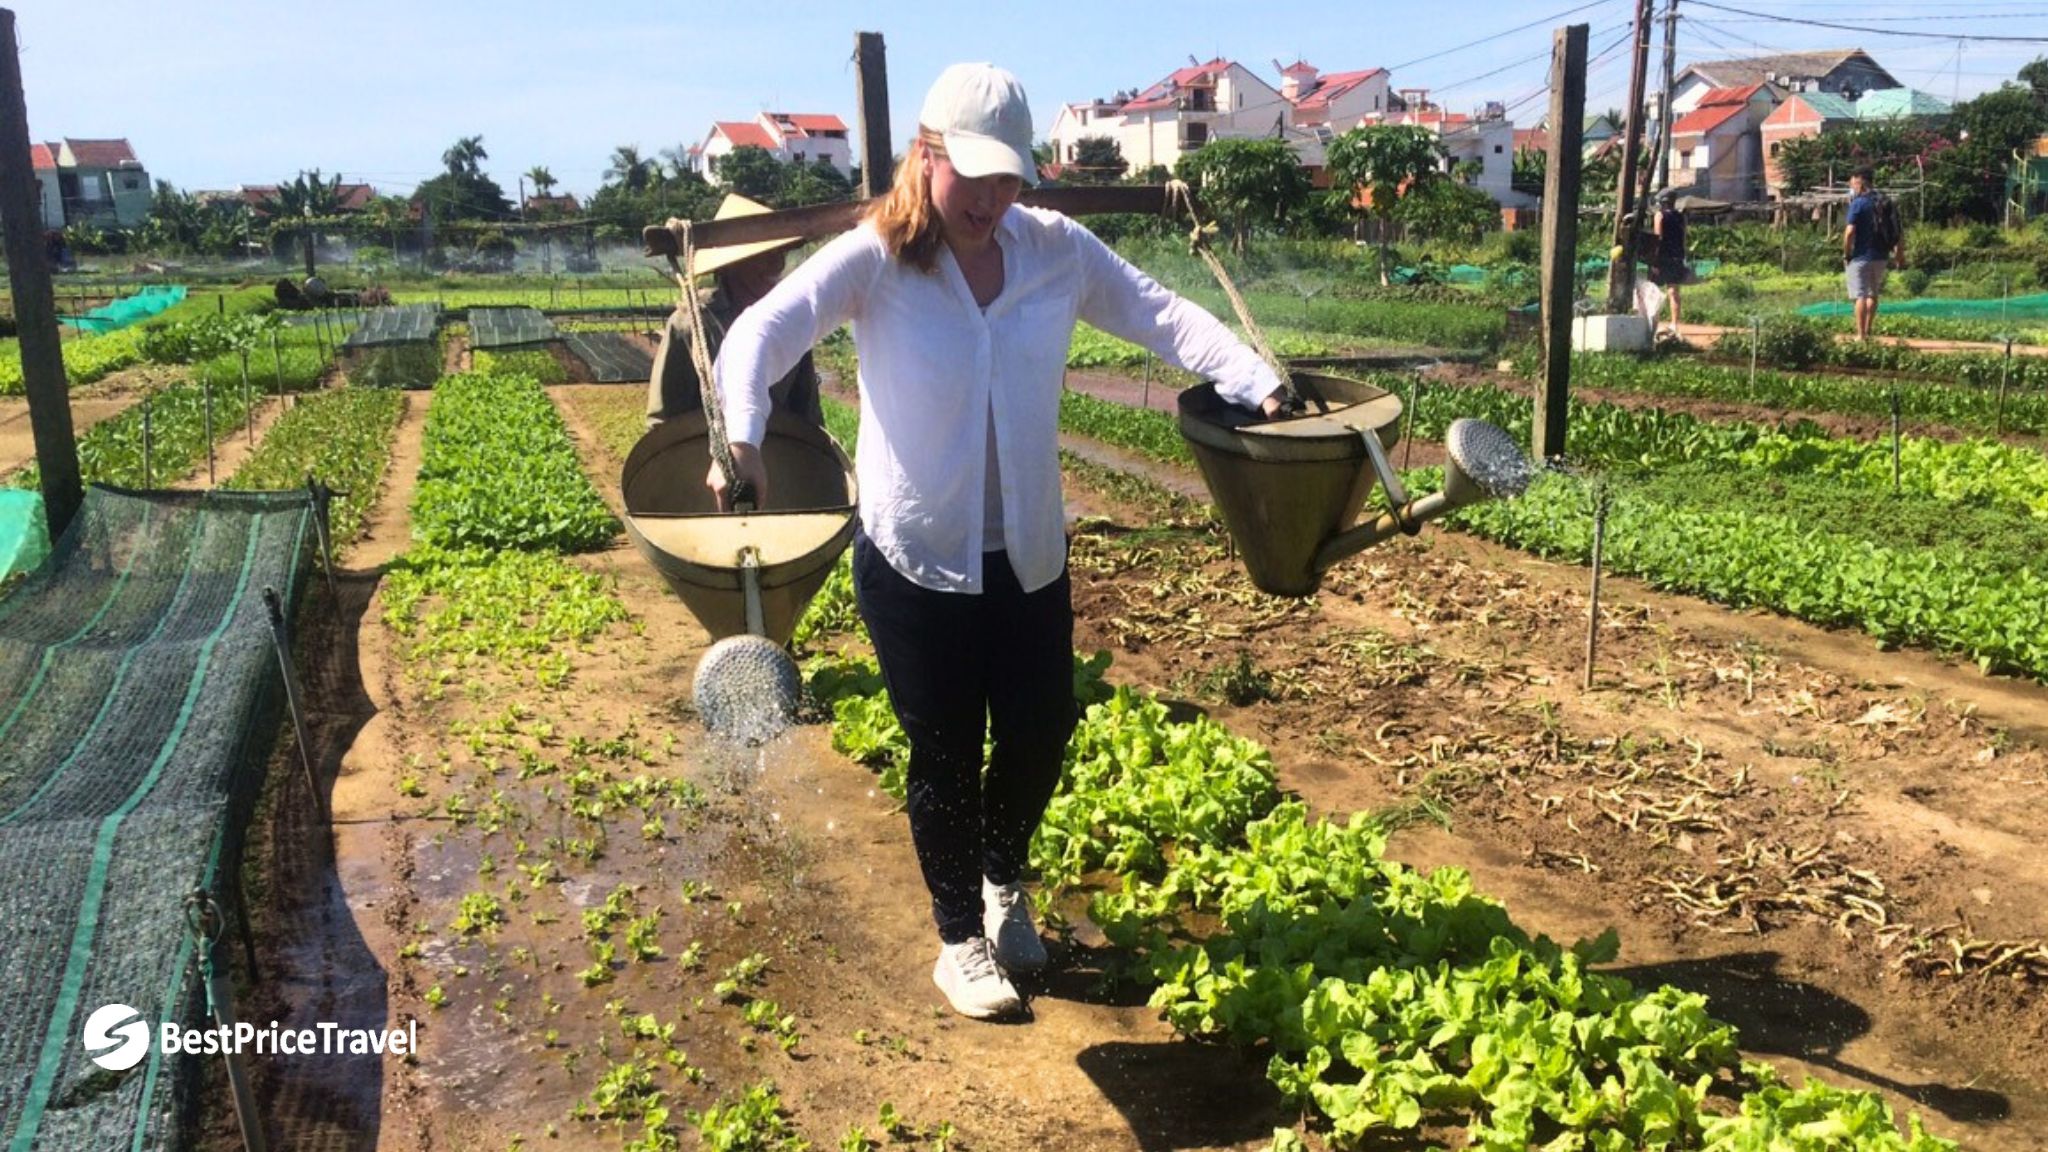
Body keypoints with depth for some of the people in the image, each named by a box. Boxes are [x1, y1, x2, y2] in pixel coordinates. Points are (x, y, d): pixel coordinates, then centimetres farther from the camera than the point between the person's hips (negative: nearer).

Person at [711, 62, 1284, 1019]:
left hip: (1029, 554, 4)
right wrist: (743, 439, -44)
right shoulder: (874, 260, -14)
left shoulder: (1056, 249, -4)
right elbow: (763, 331, -25)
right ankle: (960, 940, 32)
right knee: (947, 757, 8)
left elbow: (1162, 316, -7)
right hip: (915, 558, -3)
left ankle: (1003, 880, 46)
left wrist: (1258, 386, -21)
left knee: (1042, 732, 14)